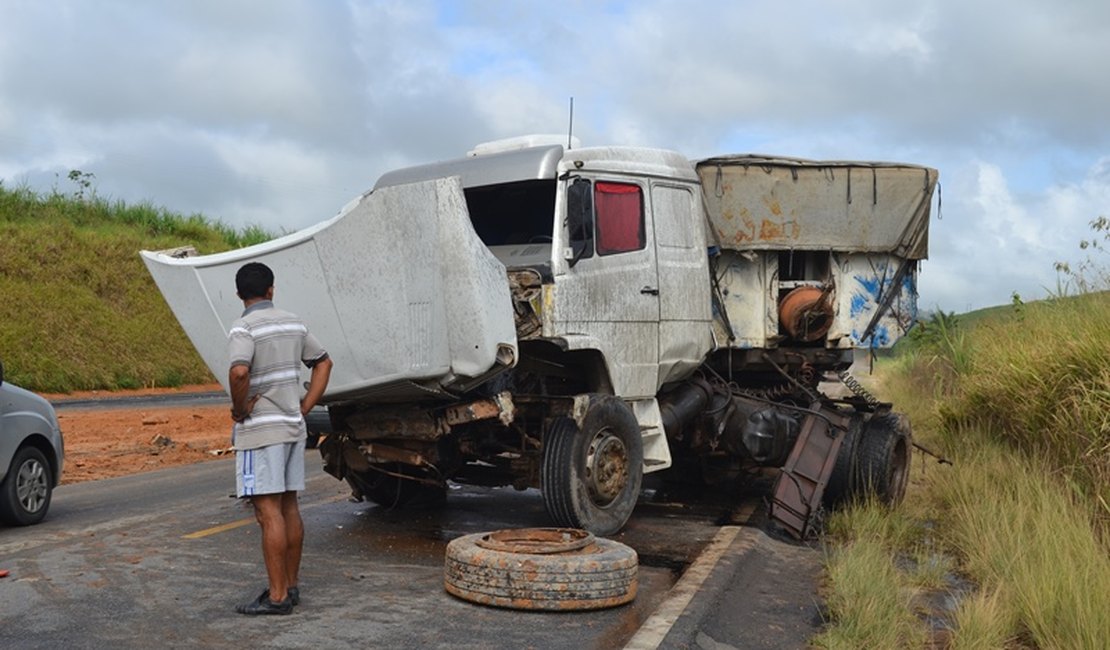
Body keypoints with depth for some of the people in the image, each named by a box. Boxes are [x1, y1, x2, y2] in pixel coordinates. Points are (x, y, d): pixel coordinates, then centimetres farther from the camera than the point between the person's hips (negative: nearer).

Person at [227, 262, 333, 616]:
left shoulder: (244, 328, -13)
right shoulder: (293, 323, 10)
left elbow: (239, 372, -31)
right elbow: (324, 362, 19)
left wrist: (239, 409, -14)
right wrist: (305, 407, 14)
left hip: (260, 429, -7)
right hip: (292, 427, 8)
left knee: (269, 510, -6)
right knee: (289, 507, 12)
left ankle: (277, 596, -3)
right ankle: (291, 587, 20)